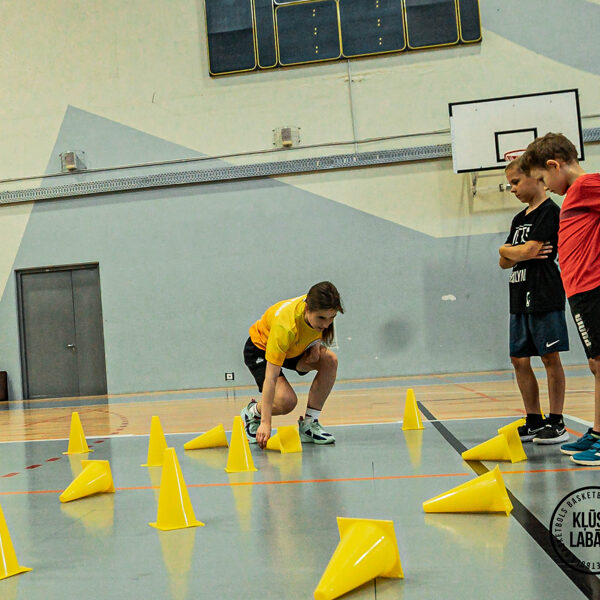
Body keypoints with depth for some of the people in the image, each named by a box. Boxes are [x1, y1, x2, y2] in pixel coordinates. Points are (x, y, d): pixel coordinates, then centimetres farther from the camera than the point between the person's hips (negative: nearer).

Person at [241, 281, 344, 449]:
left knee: (330, 360, -22)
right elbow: (271, 377, -40)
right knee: (286, 400, -28)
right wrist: (265, 422, -41)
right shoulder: (285, 327, -42)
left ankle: (309, 424, -10)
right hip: (259, 350, -6)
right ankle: (251, 413, 7)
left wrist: (316, 343, -18)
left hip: (295, 347, 6)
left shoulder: (318, 309, -25)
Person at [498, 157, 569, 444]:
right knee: (519, 359, 8)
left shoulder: (549, 211, -7)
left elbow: (528, 249, -18)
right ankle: (534, 421, 17)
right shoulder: (519, 219, 19)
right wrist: (520, 254, -6)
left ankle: (556, 423, 4)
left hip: (544, 296, -8)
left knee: (550, 357, -4)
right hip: (520, 297, 9)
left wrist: (506, 249, 1)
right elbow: (505, 263, 15)